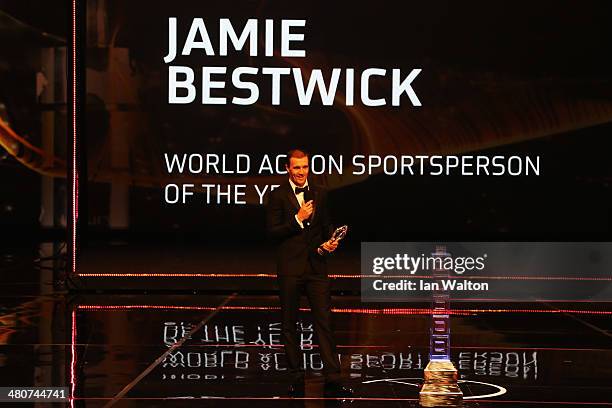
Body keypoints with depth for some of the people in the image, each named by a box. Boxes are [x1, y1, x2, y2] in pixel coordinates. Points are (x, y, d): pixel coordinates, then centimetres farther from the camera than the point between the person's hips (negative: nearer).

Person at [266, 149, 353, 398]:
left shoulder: (319, 194, 10)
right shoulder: (278, 196, -2)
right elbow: (272, 231, -8)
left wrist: (329, 242, -1)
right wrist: (298, 219, -17)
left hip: (317, 266, 2)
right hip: (290, 268, -2)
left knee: (324, 322, -4)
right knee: (289, 325, 6)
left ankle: (333, 381, -7)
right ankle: (296, 380, 15)